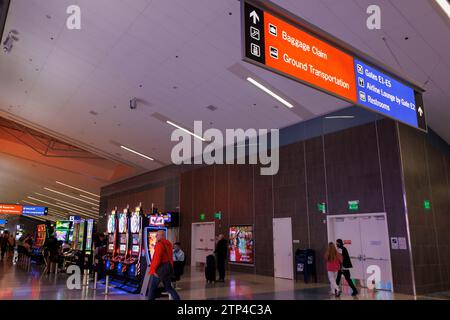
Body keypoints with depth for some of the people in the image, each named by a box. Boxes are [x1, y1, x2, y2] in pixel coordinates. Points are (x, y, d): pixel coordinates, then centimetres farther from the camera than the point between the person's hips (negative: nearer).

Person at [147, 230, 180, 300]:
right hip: (168, 267, 8)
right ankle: (177, 298, 10)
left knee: (152, 286, 6)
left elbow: (156, 258, -19)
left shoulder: (159, 244, -14)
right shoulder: (169, 244, 11)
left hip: (160, 268, -8)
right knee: (168, 287, 16)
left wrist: (153, 269, -16)